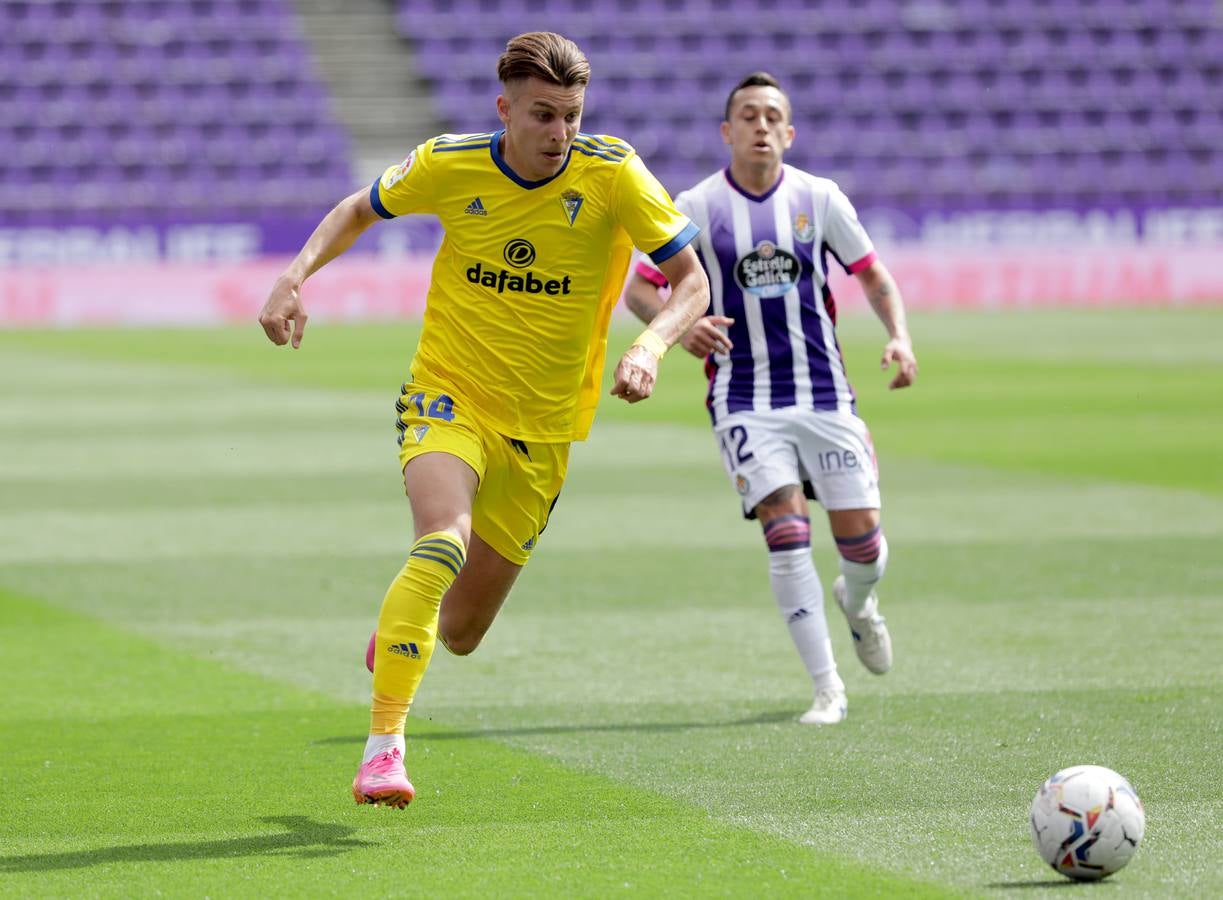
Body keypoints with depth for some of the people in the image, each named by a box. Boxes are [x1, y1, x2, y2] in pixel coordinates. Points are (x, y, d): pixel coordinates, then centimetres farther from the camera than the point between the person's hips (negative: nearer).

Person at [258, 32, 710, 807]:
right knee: (444, 542, -33)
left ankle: (403, 626, 47)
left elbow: (691, 281, -7)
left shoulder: (612, 174, -13)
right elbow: (361, 209, 10)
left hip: (542, 429, 2)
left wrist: (651, 347, -27)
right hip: (450, 396, -2)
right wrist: (296, 276, -7)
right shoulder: (449, 166, -10)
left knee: (462, 633, 8)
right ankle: (384, 744, -30)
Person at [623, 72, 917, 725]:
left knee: (861, 539, -3)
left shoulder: (818, 198, 2)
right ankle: (826, 687, -9)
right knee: (786, 528, -17)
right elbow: (638, 289, 3)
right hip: (744, 398, -2)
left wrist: (899, 336, -3)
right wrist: (681, 326, -17)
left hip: (825, 394, 2)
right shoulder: (695, 208, -3)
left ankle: (857, 600, 36)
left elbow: (871, 272, 13)